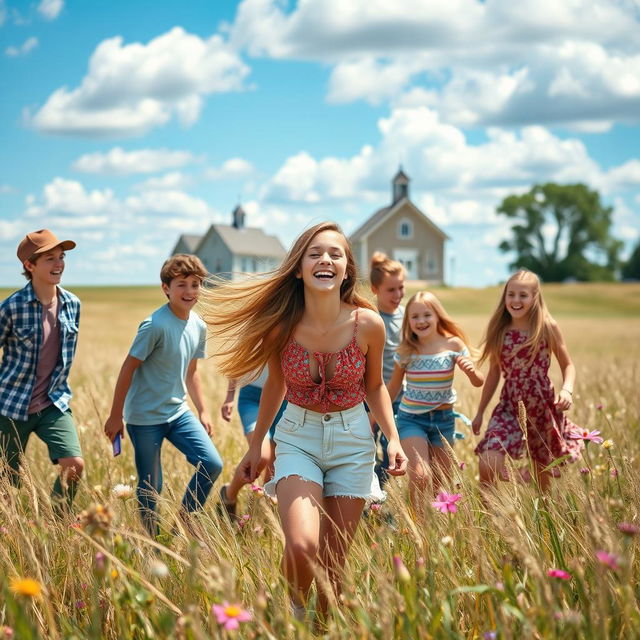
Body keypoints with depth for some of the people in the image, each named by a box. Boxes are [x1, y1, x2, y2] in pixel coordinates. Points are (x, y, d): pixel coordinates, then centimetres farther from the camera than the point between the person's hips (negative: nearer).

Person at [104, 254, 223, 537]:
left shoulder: (198, 327, 3)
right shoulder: (155, 325, -19)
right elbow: (128, 368, -15)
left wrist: (203, 411, 16)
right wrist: (115, 416, -12)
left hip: (178, 412, 6)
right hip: (145, 417, -6)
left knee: (212, 464, -4)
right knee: (150, 486, 2)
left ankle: (184, 520, 15)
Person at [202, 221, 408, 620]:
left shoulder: (368, 324, -14)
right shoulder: (281, 326, -13)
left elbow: (374, 387, 4)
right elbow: (276, 385, 5)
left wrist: (393, 438, -8)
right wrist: (256, 445, 13)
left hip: (352, 441, 1)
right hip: (298, 438, -1)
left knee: (334, 564, 6)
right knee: (302, 547, -22)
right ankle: (294, 609, 10)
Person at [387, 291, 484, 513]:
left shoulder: (453, 345, -8)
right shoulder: (406, 351, -6)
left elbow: (479, 383, -7)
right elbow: (393, 387, 7)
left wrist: (472, 371, -29)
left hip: (443, 419, 1)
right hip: (411, 418, -1)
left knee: (441, 484, 10)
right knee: (420, 475, -20)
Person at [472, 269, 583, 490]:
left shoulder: (548, 327, -6)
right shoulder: (499, 331, 0)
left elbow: (567, 365, 2)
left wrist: (567, 390, -18)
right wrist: (480, 412, 13)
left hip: (543, 406, -1)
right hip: (509, 406, 1)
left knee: (542, 473, 13)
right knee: (487, 466, -17)